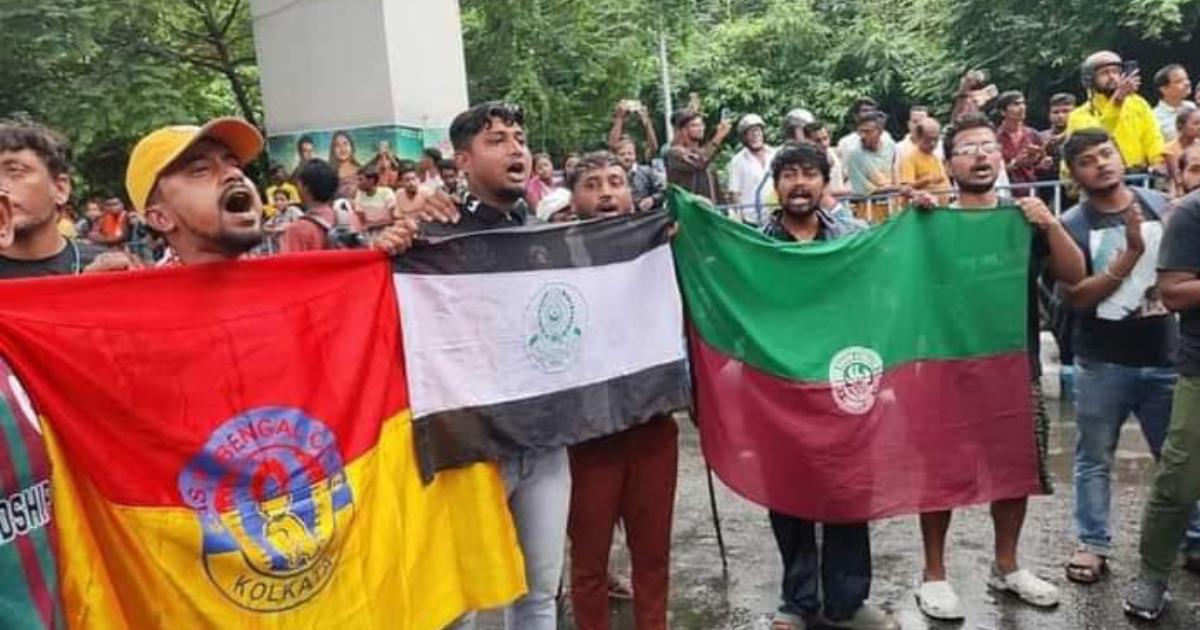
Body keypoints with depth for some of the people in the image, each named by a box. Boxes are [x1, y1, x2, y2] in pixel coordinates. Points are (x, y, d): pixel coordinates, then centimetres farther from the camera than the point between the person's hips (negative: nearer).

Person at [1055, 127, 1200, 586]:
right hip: (1102, 364, -2)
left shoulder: (1160, 205, 2)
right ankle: (1093, 544, 18)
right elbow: (1078, 297, -15)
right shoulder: (1071, 226, -7)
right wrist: (1131, 252, -21)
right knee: (1094, 458, 7)